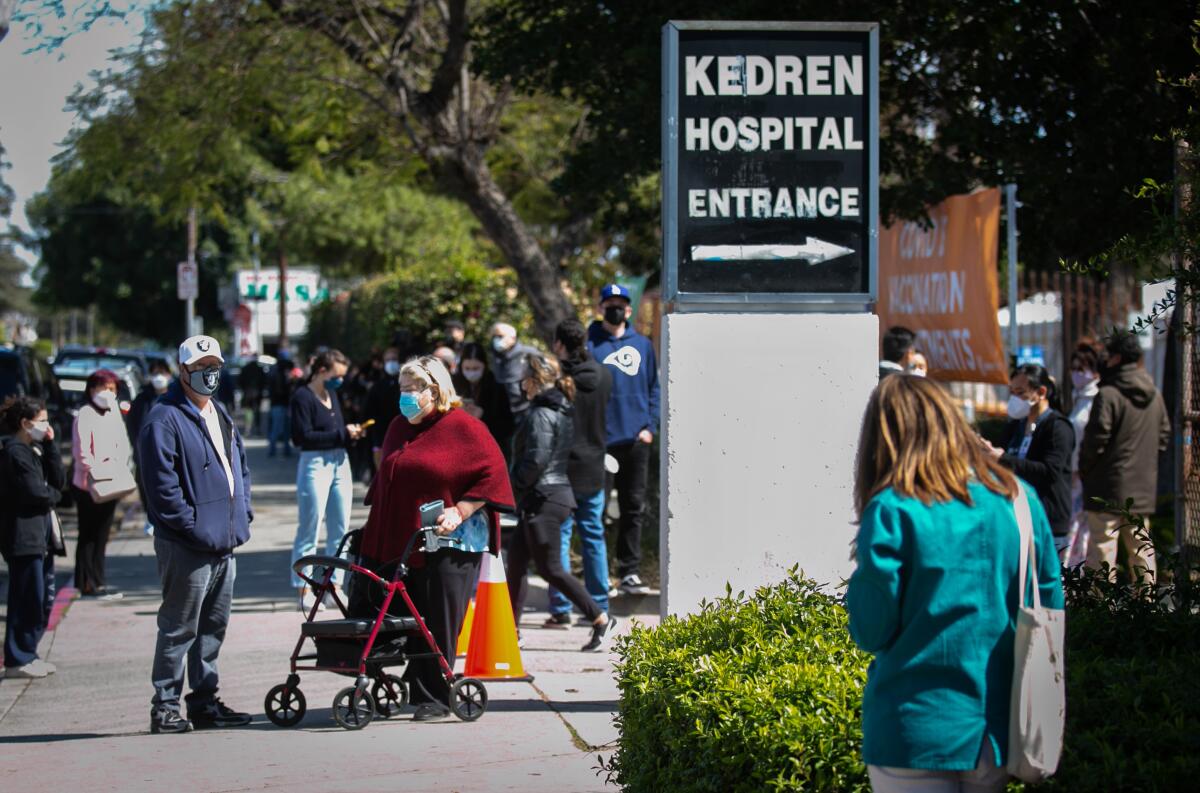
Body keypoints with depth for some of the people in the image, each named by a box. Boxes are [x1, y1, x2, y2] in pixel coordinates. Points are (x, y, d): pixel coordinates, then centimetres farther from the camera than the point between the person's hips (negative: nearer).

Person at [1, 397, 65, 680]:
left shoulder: (34, 450, 16)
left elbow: (58, 481, 9)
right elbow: (35, 492, -21)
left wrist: (50, 445, 1)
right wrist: (54, 495, 0)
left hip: (40, 533, 10)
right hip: (24, 536, -10)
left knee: (44, 598, 13)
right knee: (28, 600, -6)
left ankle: (27, 654, 21)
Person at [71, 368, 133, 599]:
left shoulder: (114, 413, 13)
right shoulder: (86, 414, -11)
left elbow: (123, 445, 11)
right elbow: (81, 451, -17)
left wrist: (121, 468, -5)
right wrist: (97, 471, -21)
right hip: (89, 485, -8)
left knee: (101, 536, 13)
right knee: (88, 536, -2)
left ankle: (97, 582, 20)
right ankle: (87, 584, 2)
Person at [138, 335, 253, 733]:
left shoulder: (220, 415, 17)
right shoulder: (165, 420, -12)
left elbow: (240, 466, 25)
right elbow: (162, 484, -18)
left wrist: (242, 514, 12)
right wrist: (193, 527, -19)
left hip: (224, 544, 9)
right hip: (187, 547, -9)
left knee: (213, 627, 14)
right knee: (179, 629, -4)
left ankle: (205, 702, 22)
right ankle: (165, 707, 1)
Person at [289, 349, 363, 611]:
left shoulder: (332, 394, 14)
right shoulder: (303, 397, -10)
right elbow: (302, 437, -17)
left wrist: (351, 433, -2)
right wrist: (341, 434, -16)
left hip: (340, 463, 8)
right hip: (315, 464, -8)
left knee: (339, 531, 10)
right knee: (309, 531, -2)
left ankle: (334, 586, 18)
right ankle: (303, 591, 4)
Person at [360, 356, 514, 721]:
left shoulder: (463, 427, -5)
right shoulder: (399, 427, 17)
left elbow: (493, 472, -9)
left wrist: (459, 511, -16)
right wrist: (376, 520, 20)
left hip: (446, 544, -7)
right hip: (397, 540, 7)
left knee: (438, 623, -2)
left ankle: (434, 698, 7)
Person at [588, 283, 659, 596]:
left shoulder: (642, 345, 11)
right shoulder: (589, 344, 0)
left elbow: (654, 388, 14)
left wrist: (650, 426, 2)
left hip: (636, 440, 4)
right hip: (600, 440, -3)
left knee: (634, 508, 6)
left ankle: (630, 573, 11)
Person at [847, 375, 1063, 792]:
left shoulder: (891, 512, -13)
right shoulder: (1018, 500, 1)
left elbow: (872, 631, -11)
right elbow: (1051, 608, 7)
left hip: (917, 733, -4)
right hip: (997, 730, 5)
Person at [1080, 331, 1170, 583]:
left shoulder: (1108, 395, -15)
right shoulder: (1154, 395, 10)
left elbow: (1096, 439, -16)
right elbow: (1164, 434, 17)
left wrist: (1083, 470, 0)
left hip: (1109, 488, -7)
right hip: (1144, 487, 7)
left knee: (1102, 547, -6)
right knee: (1141, 546, 13)